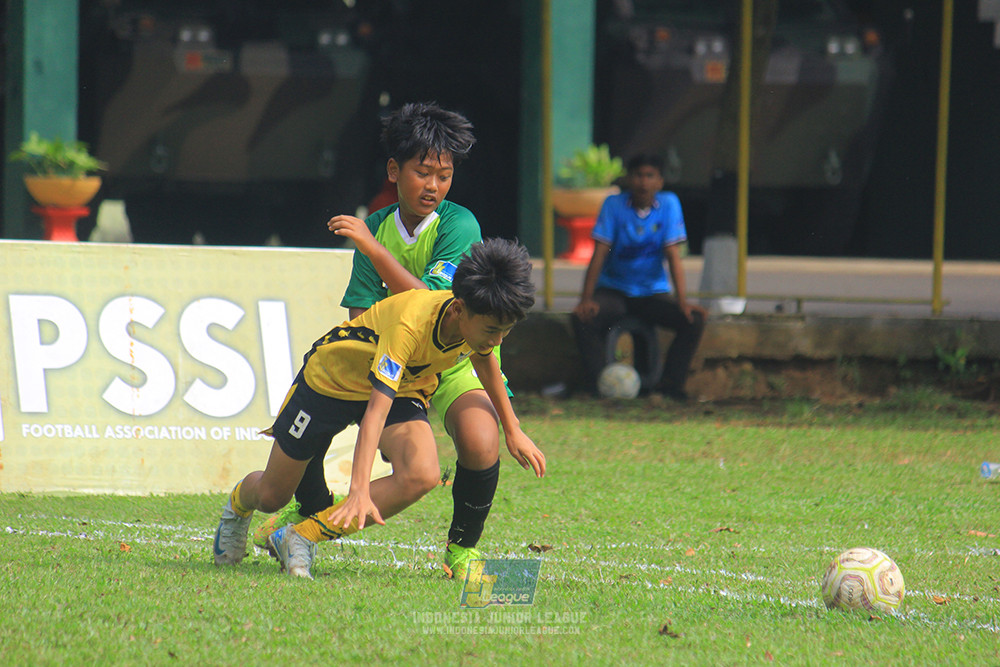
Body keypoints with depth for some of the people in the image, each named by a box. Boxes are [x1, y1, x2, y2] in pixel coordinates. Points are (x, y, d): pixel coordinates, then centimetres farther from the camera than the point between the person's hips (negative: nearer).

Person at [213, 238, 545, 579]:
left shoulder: (481, 320, -22)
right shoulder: (409, 324, -42)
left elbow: (484, 360, 6)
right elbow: (376, 410, -46)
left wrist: (512, 429, 15)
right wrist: (359, 491, -54)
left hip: (404, 389, 5)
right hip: (331, 377, -5)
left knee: (422, 476, -28)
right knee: (271, 497, 8)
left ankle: (301, 538, -14)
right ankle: (238, 504, 50)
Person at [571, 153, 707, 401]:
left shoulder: (668, 204, -5)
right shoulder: (614, 205, -8)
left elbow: (673, 257, -8)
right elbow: (600, 253, -11)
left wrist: (682, 301, -19)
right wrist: (586, 299, -22)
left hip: (653, 292, 1)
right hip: (613, 290, -1)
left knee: (694, 320, -23)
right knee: (584, 318, -30)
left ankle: (670, 384, -15)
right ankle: (597, 385, -19)